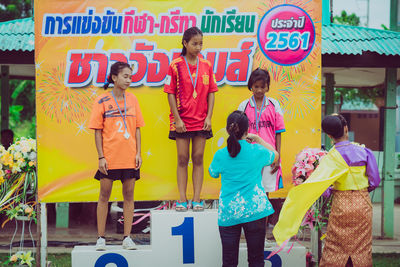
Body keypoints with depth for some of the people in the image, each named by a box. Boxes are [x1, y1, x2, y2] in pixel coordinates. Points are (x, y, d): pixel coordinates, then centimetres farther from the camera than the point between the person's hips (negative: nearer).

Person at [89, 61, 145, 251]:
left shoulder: (132, 99, 8)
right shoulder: (102, 101, -2)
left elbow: (137, 128, 10)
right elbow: (98, 131, -2)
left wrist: (138, 153, 2)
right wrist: (101, 157, -8)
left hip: (129, 157, 3)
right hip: (109, 157, -3)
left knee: (129, 195, 5)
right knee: (104, 195, 3)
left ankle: (127, 237, 12)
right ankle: (101, 238, 11)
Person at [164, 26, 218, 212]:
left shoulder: (206, 66, 5)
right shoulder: (176, 65, -3)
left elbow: (211, 92, 7)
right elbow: (171, 94, -4)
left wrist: (209, 116, -2)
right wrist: (177, 119, -9)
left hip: (201, 121, 2)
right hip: (182, 121, -2)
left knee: (198, 159, 4)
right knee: (182, 159, 1)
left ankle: (197, 199, 7)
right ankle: (182, 200, 6)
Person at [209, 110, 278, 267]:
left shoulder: (221, 154, -5)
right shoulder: (256, 151, -6)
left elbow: (212, 173, 16)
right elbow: (275, 156, 16)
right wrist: (257, 139, 20)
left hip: (228, 213, 1)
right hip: (254, 211, -1)